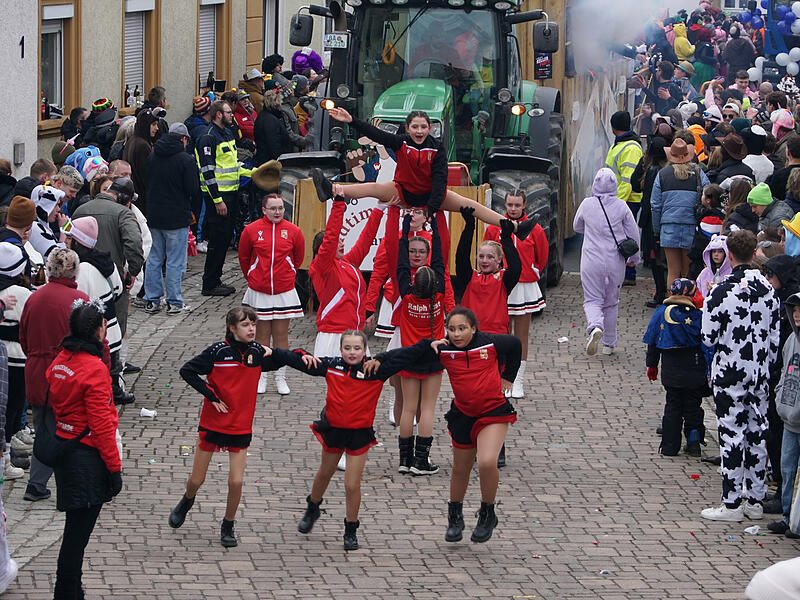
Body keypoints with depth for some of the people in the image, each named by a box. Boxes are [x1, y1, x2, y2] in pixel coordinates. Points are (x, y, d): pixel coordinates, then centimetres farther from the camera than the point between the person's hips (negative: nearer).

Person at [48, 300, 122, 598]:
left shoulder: (59, 361, 5)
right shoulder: (94, 369, -19)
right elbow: (101, 425, -18)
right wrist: (114, 467, -12)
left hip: (62, 448, 8)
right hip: (88, 458, -8)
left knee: (76, 528, 18)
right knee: (78, 532, -2)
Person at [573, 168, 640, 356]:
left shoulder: (587, 204, -5)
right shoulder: (621, 206, -5)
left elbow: (577, 227, 13)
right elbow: (634, 234, 1)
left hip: (592, 261, -1)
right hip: (615, 261, 1)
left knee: (592, 300, 6)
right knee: (611, 302, 16)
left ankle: (595, 326, -26)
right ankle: (609, 344, 22)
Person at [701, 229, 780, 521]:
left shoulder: (721, 292, -16)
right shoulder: (768, 290, 0)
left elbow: (709, 338, -12)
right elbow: (775, 337, 6)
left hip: (729, 375, -5)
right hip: (760, 375, 5)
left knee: (732, 435, -1)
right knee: (757, 434, 11)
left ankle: (732, 503, 1)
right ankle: (755, 500, 17)